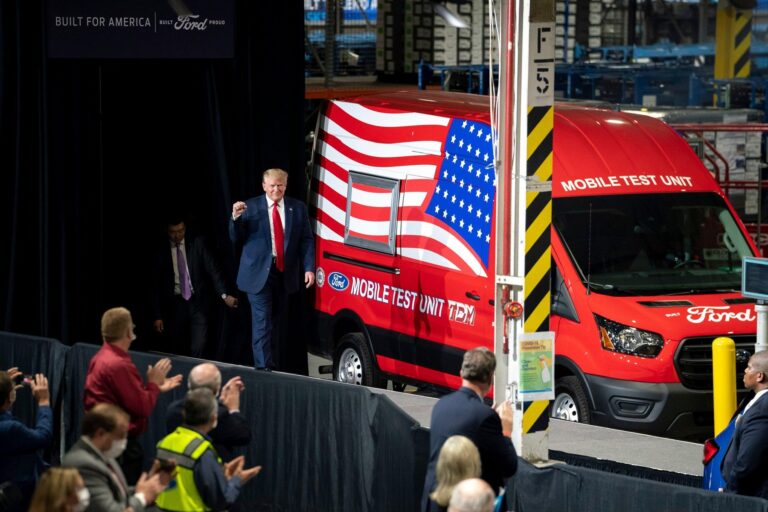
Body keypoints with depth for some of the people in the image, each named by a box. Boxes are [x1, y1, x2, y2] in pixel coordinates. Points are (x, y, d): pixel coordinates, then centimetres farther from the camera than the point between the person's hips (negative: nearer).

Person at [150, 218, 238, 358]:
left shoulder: (197, 245, 1)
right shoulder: (162, 252, 3)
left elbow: (213, 270, -5)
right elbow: (156, 286, 5)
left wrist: (224, 295, -19)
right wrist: (157, 316, 1)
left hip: (197, 302, -1)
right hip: (175, 304, 1)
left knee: (198, 349, -13)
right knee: (177, 350, 1)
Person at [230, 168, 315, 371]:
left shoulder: (298, 208, 6)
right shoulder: (250, 207, -1)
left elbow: (306, 240, 5)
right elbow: (236, 238, -1)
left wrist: (309, 268, -6)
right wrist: (236, 218, -20)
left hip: (284, 273, 3)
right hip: (258, 272, -3)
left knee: (274, 321, 12)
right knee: (262, 322, -8)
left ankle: (269, 361, 24)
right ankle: (263, 367, -9)